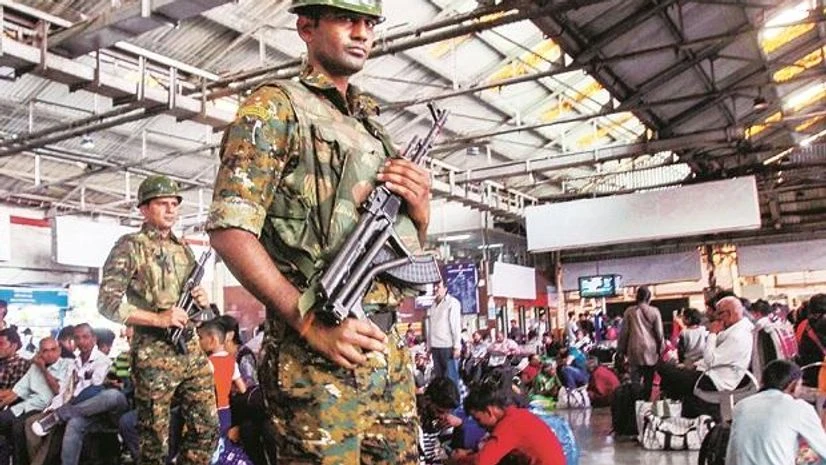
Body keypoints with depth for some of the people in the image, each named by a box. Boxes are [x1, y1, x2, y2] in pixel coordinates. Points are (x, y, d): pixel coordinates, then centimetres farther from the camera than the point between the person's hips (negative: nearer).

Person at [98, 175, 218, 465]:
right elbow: (107, 303, -12)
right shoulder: (130, 247, -4)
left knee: (207, 428, 7)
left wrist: (203, 300, 1)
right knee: (155, 440, 4)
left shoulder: (184, 249, 15)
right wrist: (158, 318, -19)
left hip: (192, 350, 6)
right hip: (154, 355, -6)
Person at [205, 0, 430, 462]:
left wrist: (420, 209, -1)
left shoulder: (373, 123, 19)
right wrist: (311, 323, -19)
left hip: (389, 347, 7)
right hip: (316, 354, -7)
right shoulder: (276, 107, -2)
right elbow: (229, 230, -13)